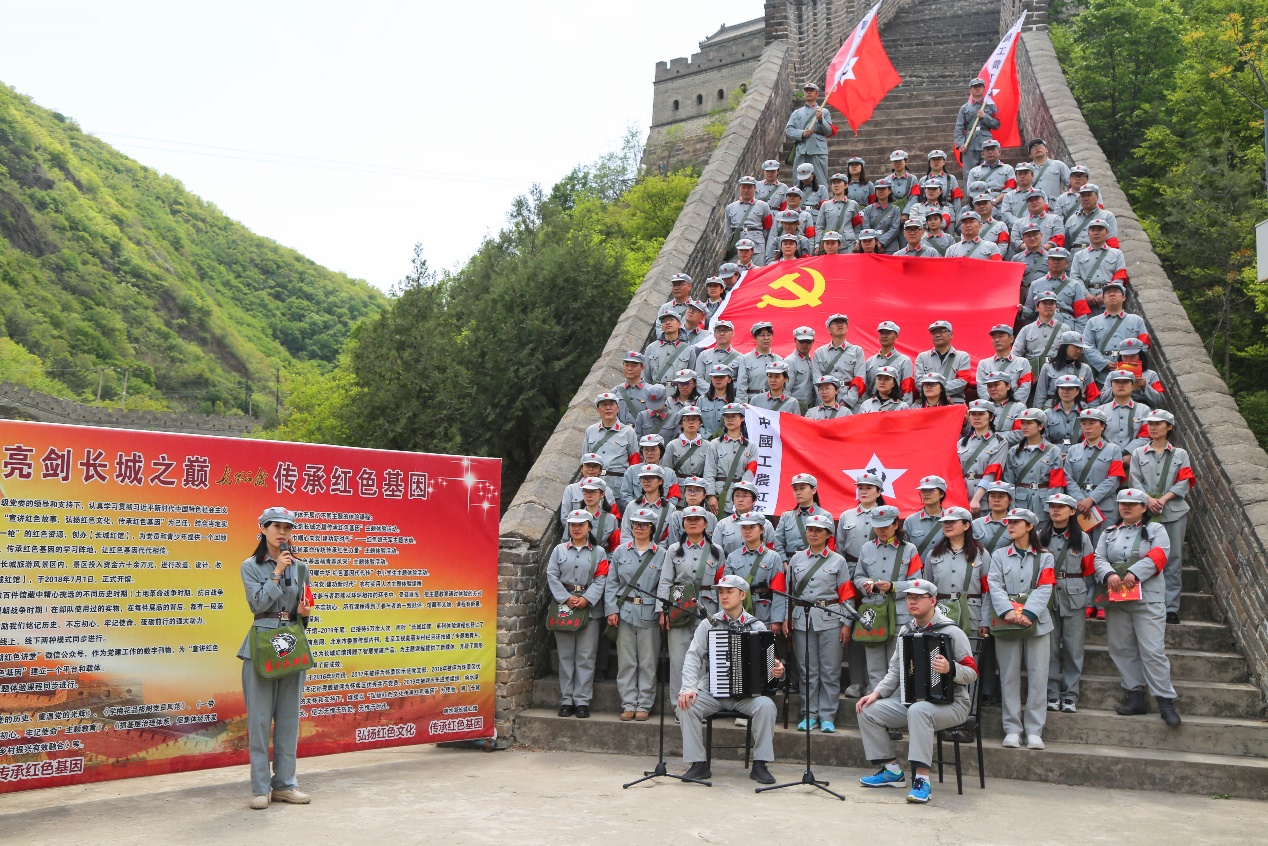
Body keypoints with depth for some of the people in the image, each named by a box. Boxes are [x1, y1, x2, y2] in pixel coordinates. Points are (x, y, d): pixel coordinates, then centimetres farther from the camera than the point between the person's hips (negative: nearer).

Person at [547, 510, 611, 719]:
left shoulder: (598, 552, 8)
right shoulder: (559, 550, 11)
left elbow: (600, 580, 0)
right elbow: (552, 576, 1)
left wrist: (586, 599, -14)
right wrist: (566, 598, -11)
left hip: (589, 608, -1)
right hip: (563, 606, 1)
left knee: (586, 657, -2)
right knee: (566, 656, 3)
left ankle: (582, 701, 3)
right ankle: (566, 700, 9)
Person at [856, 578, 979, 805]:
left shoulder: (952, 632, -9)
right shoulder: (906, 631, 11)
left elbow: (972, 673, -12)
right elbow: (895, 671, 14)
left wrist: (950, 669, -33)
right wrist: (876, 693, -1)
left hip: (950, 703, -7)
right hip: (911, 700, 7)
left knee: (918, 711, -39)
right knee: (868, 711, -8)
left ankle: (922, 779, -36)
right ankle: (891, 770, 3)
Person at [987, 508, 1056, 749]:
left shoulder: (1044, 557, 9)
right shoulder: (999, 555, 11)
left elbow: (1044, 589, -3)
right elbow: (995, 586, -1)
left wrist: (1028, 614, -19)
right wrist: (1008, 611, -19)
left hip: (1036, 621, -1)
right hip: (1006, 621, 1)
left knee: (1038, 676, -3)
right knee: (1009, 676, 1)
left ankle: (1034, 731, 3)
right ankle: (1012, 729, 6)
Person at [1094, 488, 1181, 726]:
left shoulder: (1156, 530, 8)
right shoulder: (1109, 533, 17)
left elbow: (1158, 557, -9)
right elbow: (1099, 559, 5)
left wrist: (1134, 573, -21)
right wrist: (1109, 574, -17)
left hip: (1148, 599, -4)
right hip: (1116, 599, 4)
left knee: (1153, 650, -10)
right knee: (1122, 649, 5)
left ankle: (1165, 701, -6)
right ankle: (1135, 697, 12)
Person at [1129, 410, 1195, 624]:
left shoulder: (1180, 454, 11)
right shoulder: (1138, 454, 12)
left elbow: (1184, 482, 1)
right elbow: (1135, 481, 2)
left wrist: (1164, 499, -13)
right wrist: (1149, 499, -15)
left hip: (1174, 512, 0)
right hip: (1146, 511, 0)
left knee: (1173, 560, -1)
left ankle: (1171, 608, 2)